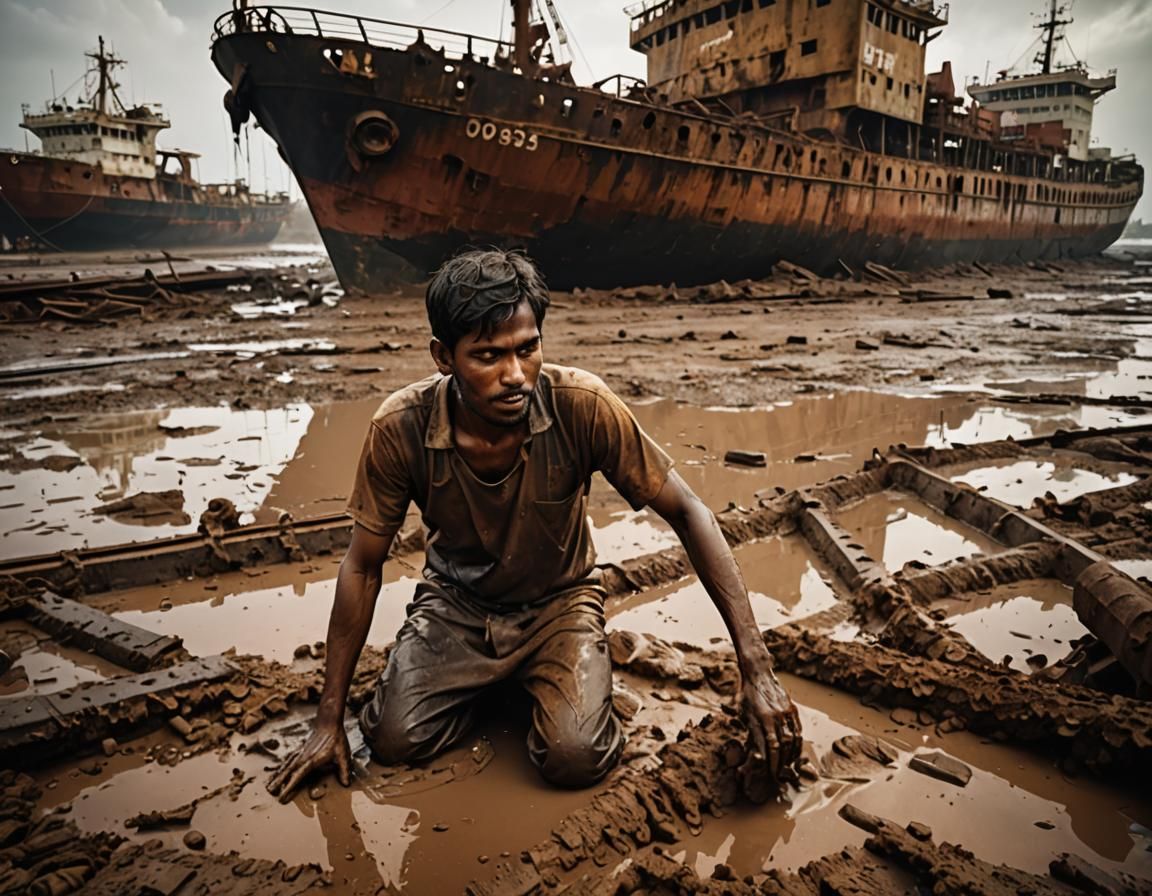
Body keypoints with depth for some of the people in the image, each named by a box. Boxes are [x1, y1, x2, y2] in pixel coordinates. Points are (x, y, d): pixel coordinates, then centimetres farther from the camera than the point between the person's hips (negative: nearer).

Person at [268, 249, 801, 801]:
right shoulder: (401, 427, -25)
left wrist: (756, 666, -24)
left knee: (576, 759, -20)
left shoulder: (583, 407, -29)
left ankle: (534, 676, 14)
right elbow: (363, 566, -12)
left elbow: (687, 512, -20)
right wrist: (328, 721, -8)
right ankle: (486, 678, 15)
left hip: (557, 600, -1)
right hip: (455, 601, 2)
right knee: (393, 740, -16)